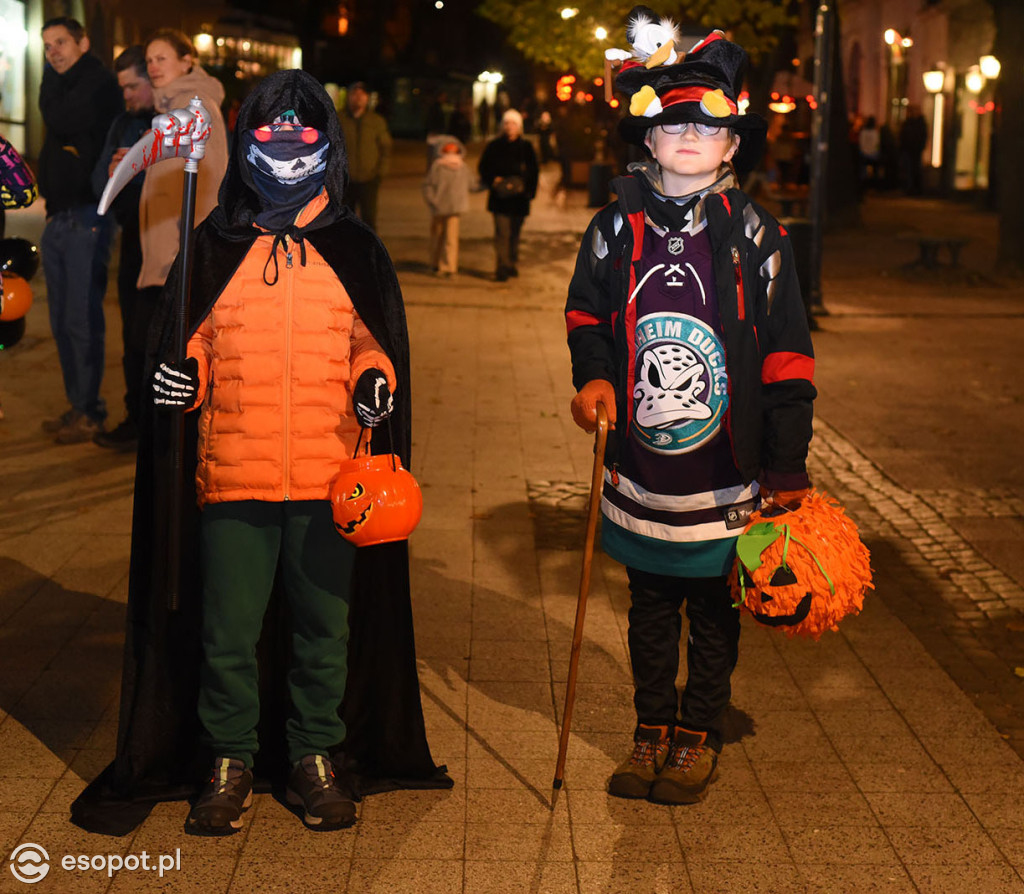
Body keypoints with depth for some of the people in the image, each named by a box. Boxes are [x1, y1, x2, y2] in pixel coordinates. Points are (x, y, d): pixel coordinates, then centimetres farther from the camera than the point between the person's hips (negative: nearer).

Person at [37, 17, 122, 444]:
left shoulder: (99, 83, -9)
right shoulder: (63, 85, 18)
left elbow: (61, 118, -18)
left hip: (85, 219, -9)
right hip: (58, 219, 9)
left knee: (82, 320, -8)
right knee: (62, 322, 11)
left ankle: (90, 412, -2)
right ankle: (77, 405, 19)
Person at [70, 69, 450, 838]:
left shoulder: (356, 250, 8)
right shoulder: (213, 247, 7)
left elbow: (376, 344, 12)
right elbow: (190, 340, 12)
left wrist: (375, 383, -9)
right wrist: (178, 376, -9)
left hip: (330, 479, 0)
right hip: (232, 478, 0)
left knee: (324, 627, 9)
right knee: (228, 631, 5)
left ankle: (316, 754, 25)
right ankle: (229, 760, 21)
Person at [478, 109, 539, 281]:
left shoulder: (526, 147, 6)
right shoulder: (494, 146, 3)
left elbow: (533, 172, 8)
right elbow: (484, 168, 6)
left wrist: (528, 190, -4)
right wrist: (493, 180, -12)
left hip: (519, 197, 2)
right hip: (499, 197, -2)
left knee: (515, 233, 12)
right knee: (502, 233, -10)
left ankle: (512, 264, 26)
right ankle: (502, 267, -12)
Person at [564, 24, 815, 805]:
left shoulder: (755, 237, -7)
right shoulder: (617, 229, -1)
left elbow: (787, 359, -4)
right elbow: (585, 313, 15)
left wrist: (786, 467, -6)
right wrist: (595, 375, -5)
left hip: (725, 477, -2)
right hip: (639, 469, 2)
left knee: (713, 610, 12)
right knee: (650, 607, 15)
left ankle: (699, 735, 29)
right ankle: (652, 731, 31)